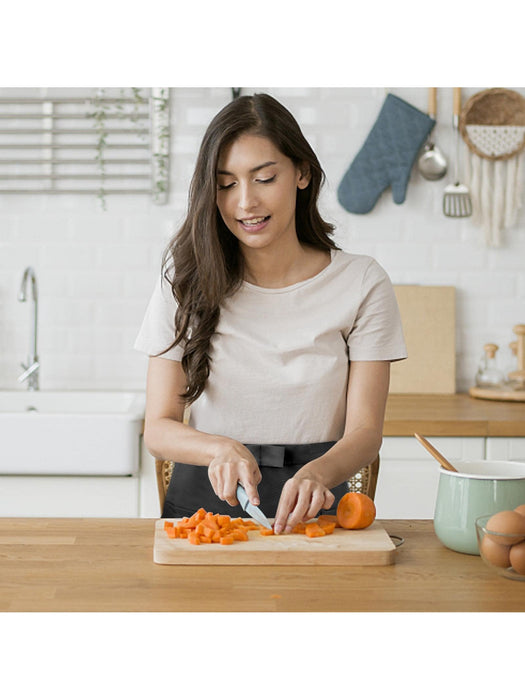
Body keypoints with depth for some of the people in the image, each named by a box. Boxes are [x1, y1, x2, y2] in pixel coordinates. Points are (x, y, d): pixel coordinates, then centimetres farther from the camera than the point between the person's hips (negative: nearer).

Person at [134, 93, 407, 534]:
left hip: (310, 511, -1)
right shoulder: (186, 281, 4)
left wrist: (317, 473, -25)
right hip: (203, 499, 1)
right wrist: (222, 448, -20)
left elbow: (364, 432, -3)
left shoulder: (362, 284, 1)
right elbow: (159, 428, 2)